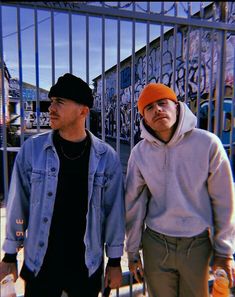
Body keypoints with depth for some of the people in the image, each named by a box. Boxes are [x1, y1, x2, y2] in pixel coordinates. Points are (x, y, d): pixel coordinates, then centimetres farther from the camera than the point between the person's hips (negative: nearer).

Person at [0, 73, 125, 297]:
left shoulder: (106, 156, -10)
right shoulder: (31, 149, -10)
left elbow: (114, 210, -3)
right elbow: (18, 205, -2)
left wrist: (114, 261, 2)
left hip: (88, 265, 1)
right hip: (40, 264, 0)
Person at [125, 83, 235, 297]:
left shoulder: (208, 143, -13)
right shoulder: (140, 153, -8)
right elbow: (134, 204, -1)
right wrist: (133, 251, 5)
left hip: (198, 243, -1)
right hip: (155, 243, 1)